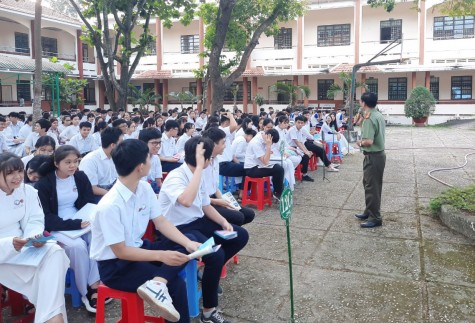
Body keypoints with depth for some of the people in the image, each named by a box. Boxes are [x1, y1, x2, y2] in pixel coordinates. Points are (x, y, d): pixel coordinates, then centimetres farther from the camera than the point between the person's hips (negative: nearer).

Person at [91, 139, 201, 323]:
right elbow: (120, 251, -22)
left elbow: (161, 222, -1)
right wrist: (161, 255, -28)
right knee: (176, 285, -22)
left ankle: (157, 283, -25)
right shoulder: (110, 205, -27)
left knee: (187, 242, -13)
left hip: (138, 248, 8)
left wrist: (188, 243, -15)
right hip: (114, 265, -8)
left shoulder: (144, 188, -5)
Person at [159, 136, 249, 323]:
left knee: (240, 236, 4)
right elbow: (187, 201, -43)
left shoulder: (197, 176, 5)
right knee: (216, 254, -29)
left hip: (197, 222, 9)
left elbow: (205, 206, 14)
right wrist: (199, 167, -36)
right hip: (177, 229, -9)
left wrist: (224, 222, -1)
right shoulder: (175, 177, -22)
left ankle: (212, 270, 18)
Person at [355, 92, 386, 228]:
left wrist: (360, 142, -9)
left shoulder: (369, 118, -21)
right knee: (372, 185, 19)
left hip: (373, 156, -10)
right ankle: (369, 211, 31)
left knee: (372, 187, -1)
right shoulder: (379, 115, 8)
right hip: (379, 154, 10)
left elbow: (369, 141, -28)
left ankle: (375, 218, 7)